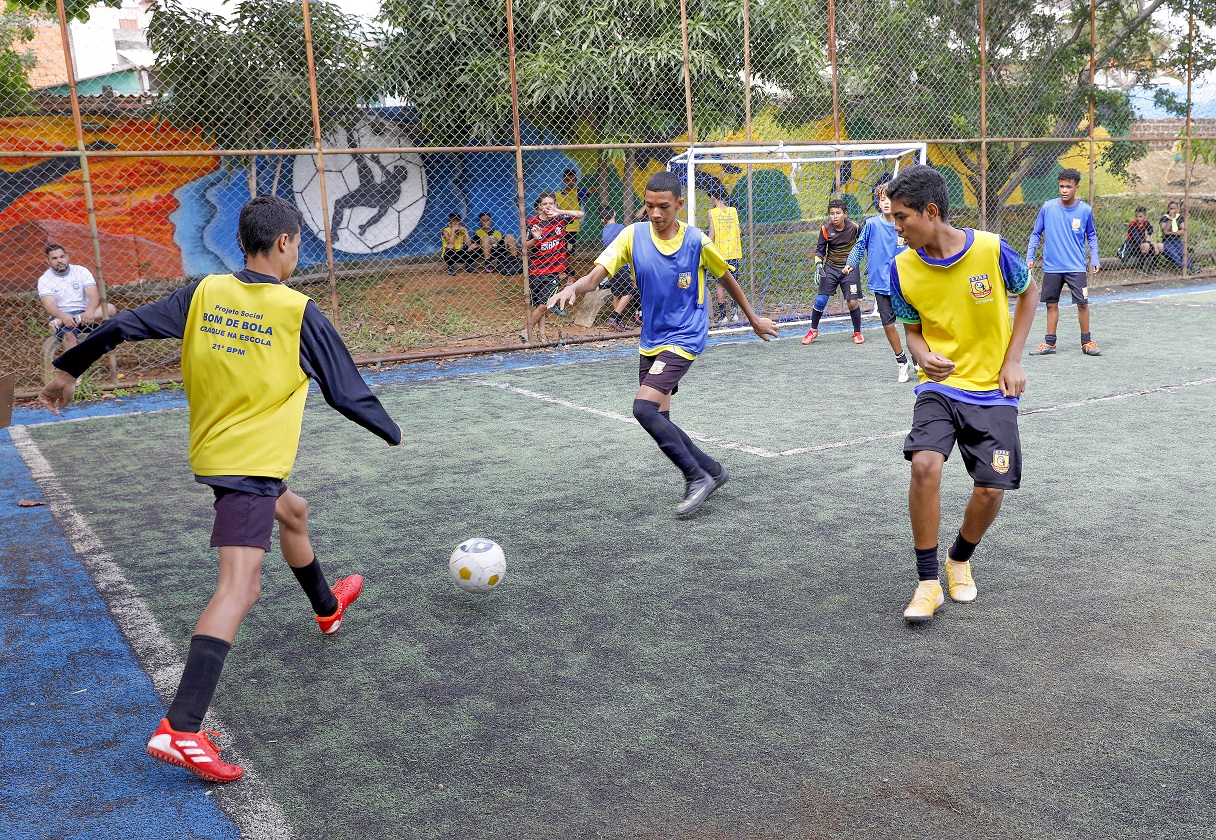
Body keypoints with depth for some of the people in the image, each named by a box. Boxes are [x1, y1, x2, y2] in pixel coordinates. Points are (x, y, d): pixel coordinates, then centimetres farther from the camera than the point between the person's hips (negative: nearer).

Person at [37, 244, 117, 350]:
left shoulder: (81, 271, 4)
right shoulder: (44, 280, 1)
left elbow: (94, 295, -8)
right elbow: (49, 305, -12)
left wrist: (89, 311, -30)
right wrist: (63, 316, -35)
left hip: (85, 313, 2)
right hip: (61, 316, -2)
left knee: (110, 308, -27)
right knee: (68, 334, -35)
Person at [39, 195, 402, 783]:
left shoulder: (204, 293, 2)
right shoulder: (297, 312, -12)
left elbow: (124, 326, 4)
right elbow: (347, 391, -6)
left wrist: (68, 370, 20)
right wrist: (392, 432, 12)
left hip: (212, 450, 8)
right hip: (253, 461, -8)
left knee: (292, 513, 33)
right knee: (239, 587, -15)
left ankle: (327, 607, 58)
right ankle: (179, 730, -27)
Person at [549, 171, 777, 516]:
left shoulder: (697, 241, -11)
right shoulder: (633, 235, -6)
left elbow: (726, 277, 6)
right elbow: (595, 275, -14)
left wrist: (753, 318, 18)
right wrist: (573, 287, -36)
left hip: (684, 339, -5)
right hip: (650, 341, 5)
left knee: (643, 408, -20)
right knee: (658, 420, 6)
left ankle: (697, 477, -6)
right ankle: (713, 471, 26)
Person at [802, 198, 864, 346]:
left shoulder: (854, 227, -12)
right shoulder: (825, 229, -8)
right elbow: (820, 249, 4)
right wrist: (819, 264, -11)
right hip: (830, 268, 1)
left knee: (853, 302, -6)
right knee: (820, 300, -4)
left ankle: (857, 332, 15)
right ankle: (813, 330, 15)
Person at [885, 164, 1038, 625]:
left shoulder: (991, 249, -14)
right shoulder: (903, 268, -8)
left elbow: (1029, 293, 5)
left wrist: (1013, 360, -2)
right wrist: (925, 357, -17)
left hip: (993, 389, 0)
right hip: (939, 385, 1)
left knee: (991, 488, -5)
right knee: (925, 464, -24)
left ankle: (960, 560, 29)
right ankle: (928, 583, -9)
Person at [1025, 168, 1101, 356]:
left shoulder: (1085, 210, -1)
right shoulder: (1047, 208, -2)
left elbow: (1091, 235, 12)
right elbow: (1036, 233, 7)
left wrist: (1094, 259, 3)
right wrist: (1029, 257, -1)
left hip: (1076, 267, -1)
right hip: (1051, 267, 1)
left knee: (1082, 303, -4)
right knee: (1051, 304, 6)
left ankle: (1086, 342, 10)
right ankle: (1050, 343, 16)